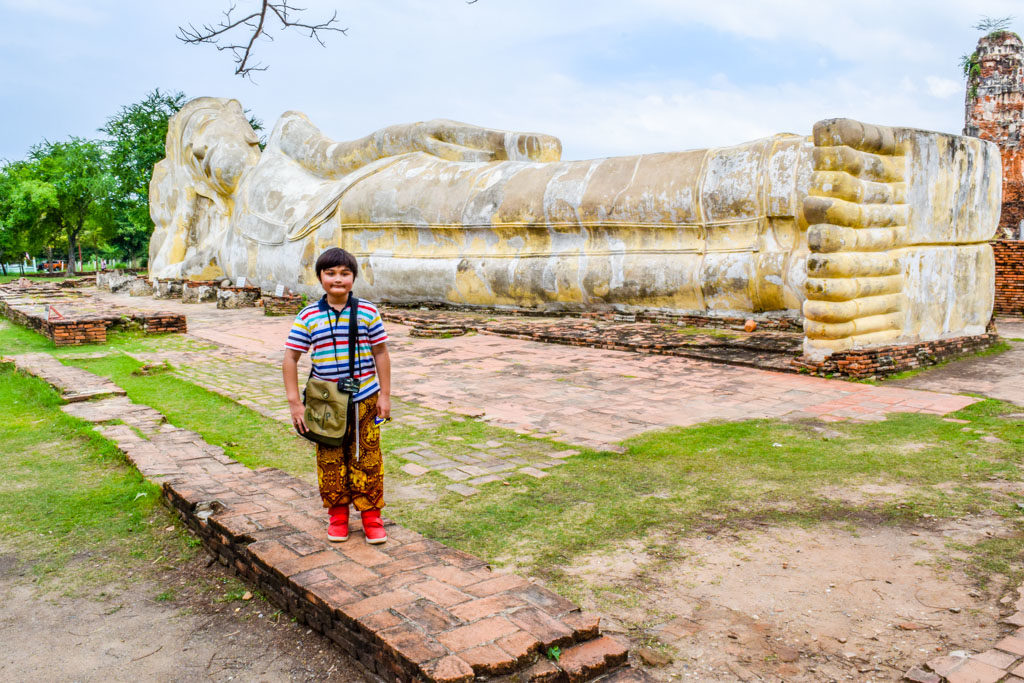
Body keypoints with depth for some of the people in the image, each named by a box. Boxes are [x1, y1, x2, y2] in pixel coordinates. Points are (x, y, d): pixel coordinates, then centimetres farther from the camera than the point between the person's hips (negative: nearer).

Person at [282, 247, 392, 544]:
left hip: (365, 401, 0)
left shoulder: (368, 312, -2)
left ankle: (371, 515, 22)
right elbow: (290, 358, 0)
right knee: (330, 460, 10)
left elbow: (380, 353, 3)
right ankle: (337, 514, 28)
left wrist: (385, 396, 1)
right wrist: (294, 402, -5)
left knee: (367, 459, 6)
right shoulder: (308, 317, -3)